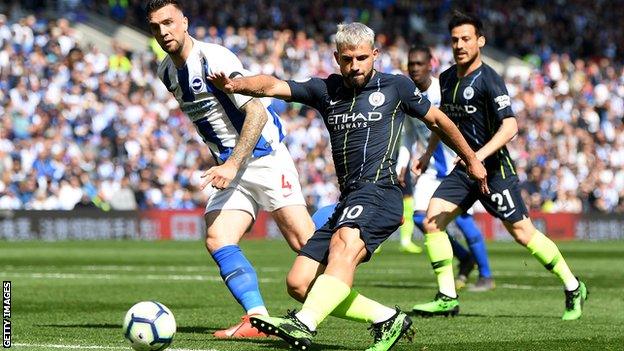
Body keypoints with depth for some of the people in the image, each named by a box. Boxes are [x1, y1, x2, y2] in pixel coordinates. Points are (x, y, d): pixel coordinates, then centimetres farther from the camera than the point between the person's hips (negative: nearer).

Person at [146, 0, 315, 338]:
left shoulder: (214, 59, -16)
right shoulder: (166, 73, 8)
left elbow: (257, 112, -20)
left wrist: (233, 165, -24)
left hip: (265, 156, -7)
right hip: (230, 167, 7)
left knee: (303, 241, -15)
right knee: (217, 241, -15)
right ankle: (258, 318, -23)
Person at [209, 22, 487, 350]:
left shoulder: (396, 86, 9)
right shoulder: (326, 90, 16)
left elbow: (437, 120, 22)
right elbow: (273, 86, 4)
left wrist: (472, 160, 30)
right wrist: (236, 85, -16)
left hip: (379, 191, -6)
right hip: (348, 200, 7)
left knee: (344, 243, -37)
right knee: (298, 283, -2)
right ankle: (388, 319, 6)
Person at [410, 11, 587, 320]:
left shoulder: (488, 80, -15)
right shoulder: (447, 78, 9)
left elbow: (510, 126, -24)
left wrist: (480, 155, -33)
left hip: (494, 168, -7)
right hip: (463, 168, 7)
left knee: (522, 233, -3)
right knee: (431, 222, -8)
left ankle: (573, 288, 13)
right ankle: (447, 298, -1)